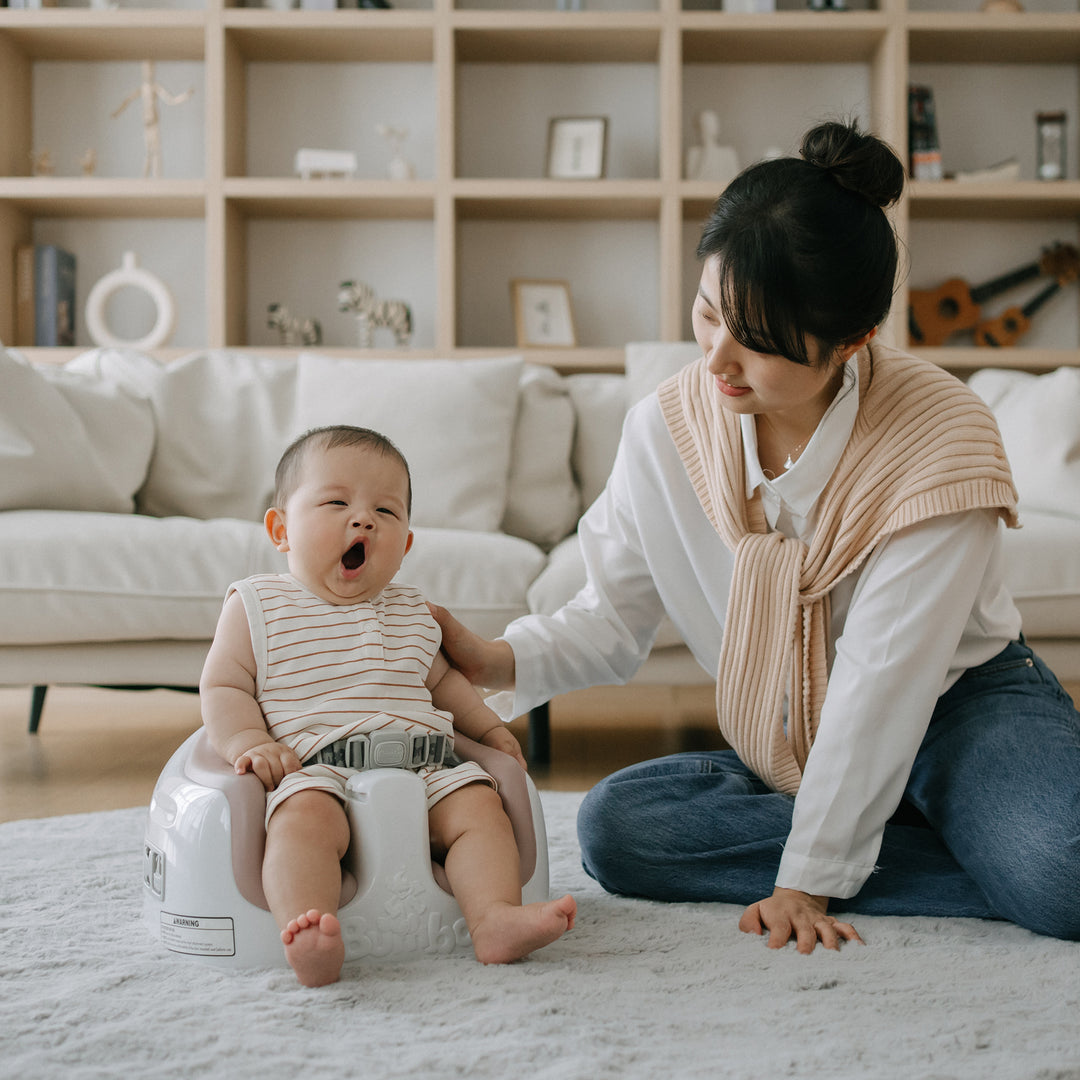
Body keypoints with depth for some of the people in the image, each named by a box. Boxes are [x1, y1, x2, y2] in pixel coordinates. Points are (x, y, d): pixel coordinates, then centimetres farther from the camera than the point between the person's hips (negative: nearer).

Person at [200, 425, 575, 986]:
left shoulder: (410, 612, 22)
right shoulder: (257, 606, 9)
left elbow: (440, 678, 36)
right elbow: (223, 688, 6)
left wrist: (488, 727, 23)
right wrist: (250, 743, -13)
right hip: (314, 768, -5)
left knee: (477, 802, -21)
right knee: (306, 814, -36)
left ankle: (497, 917, -32)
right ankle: (305, 934, -52)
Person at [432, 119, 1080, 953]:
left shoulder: (940, 441, -21)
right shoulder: (668, 427, -9)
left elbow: (883, 680, -22)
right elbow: (614, 619, -1)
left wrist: (811, 875, -22)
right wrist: (499, 660, -21)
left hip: (963, 704, -6)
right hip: (787, 754, 7)